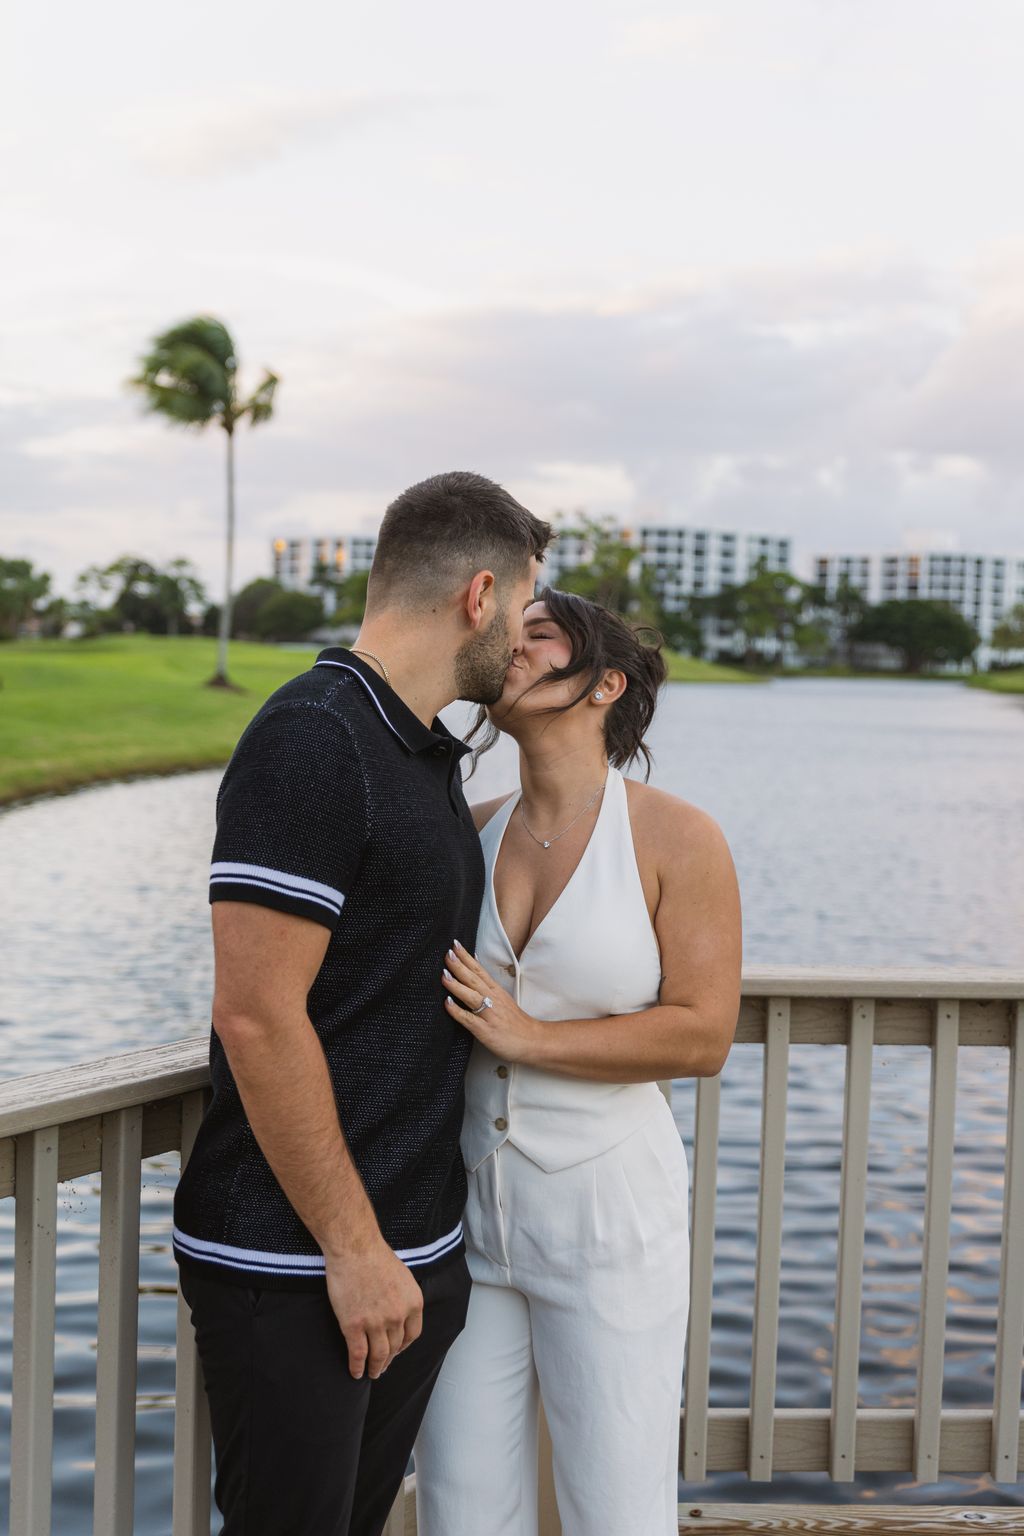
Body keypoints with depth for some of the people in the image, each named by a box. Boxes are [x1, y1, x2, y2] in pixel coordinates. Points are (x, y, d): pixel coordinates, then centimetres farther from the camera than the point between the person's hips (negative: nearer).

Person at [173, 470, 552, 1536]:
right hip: (295, 1267, -9)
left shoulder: (428, 757, 13)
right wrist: (352, 1247, -18)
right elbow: (257, 1016, -22)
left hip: (415, 1248, 9)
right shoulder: (310, 739, -18)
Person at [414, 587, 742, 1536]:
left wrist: (528, 1036, -18)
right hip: (467, 1209, 4)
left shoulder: (678, 840, -9)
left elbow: (703, 1038, -14)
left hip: (608, 1214, -4)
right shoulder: (469, 834, 4)